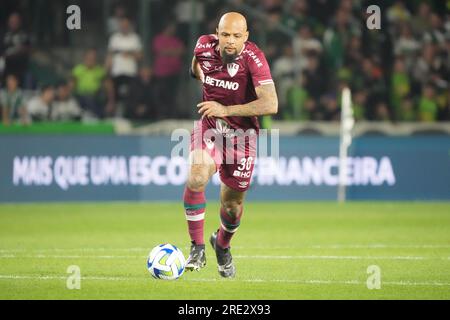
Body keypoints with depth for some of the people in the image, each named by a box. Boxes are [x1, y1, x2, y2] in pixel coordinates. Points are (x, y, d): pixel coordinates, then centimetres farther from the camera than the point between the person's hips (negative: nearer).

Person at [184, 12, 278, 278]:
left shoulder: (254, 59, -24)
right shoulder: (204, 46, -11)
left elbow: (271, 105, -32)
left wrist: (226, 110, -32)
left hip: (242, 133, -2)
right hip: (209, 126, 2)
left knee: (233, 202, 8)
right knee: (197, 177, -27)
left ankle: (223, 246, 41)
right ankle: (197, 248, -16)